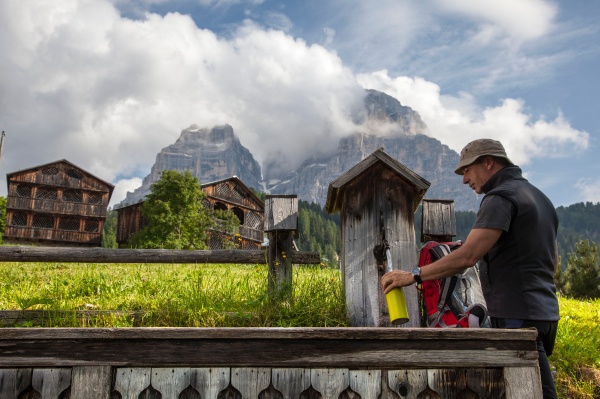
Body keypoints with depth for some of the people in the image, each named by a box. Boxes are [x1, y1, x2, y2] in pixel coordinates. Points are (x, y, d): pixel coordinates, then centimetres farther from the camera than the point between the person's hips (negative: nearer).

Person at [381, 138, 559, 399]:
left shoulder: (501, 197, -13)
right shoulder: (539, 197, 17)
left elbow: (467, 256, -23)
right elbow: (552, 260, 24)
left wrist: (414, 276, -19)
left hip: (517, 316, -10)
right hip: (544, 312, 10)